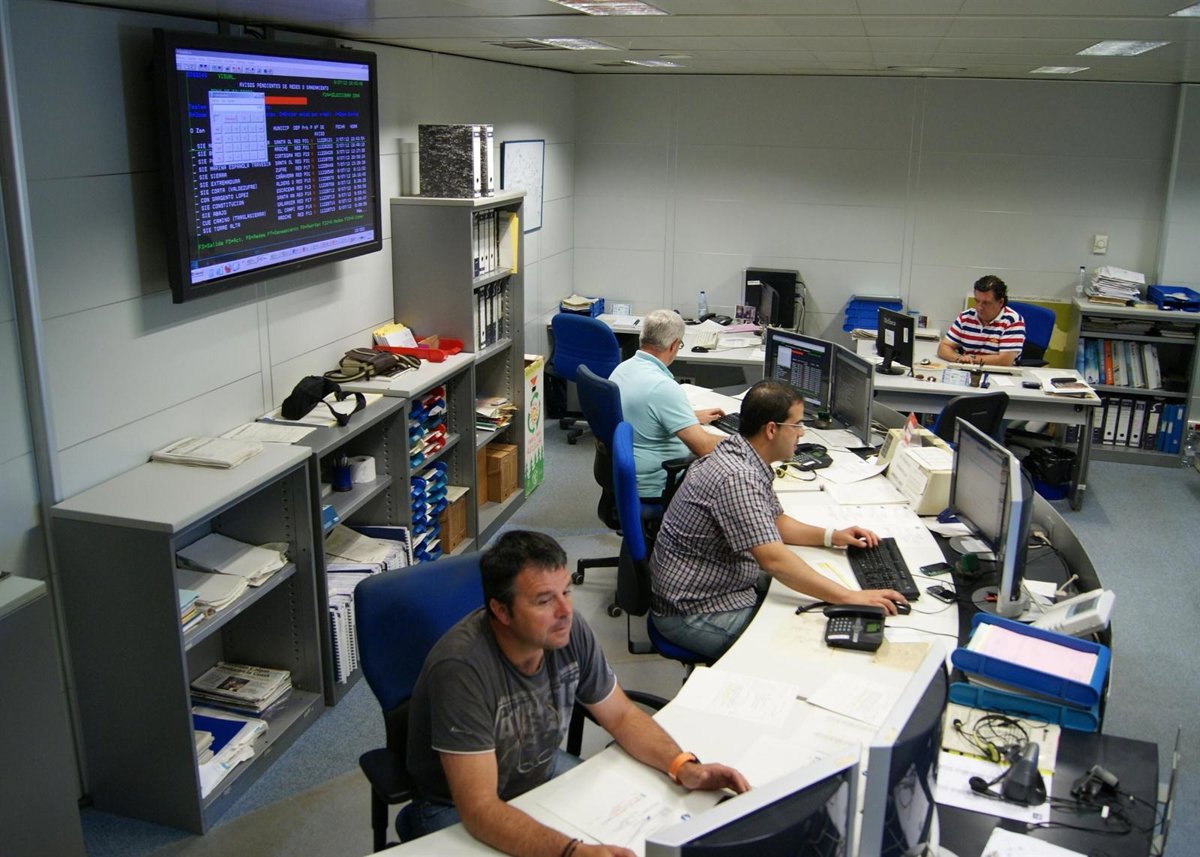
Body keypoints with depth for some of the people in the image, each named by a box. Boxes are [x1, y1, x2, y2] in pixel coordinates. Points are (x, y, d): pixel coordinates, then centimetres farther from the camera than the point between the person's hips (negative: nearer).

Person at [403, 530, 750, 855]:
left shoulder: (569, 632, -16)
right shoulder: (460, 668, -33)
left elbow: (622, 716, -1)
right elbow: (480, 809, -35)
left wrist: (684, 766, -18)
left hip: (542, 771, 6)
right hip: (461, 810, -6)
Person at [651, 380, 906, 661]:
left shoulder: (742, 459, 5)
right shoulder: (737, 478, -28)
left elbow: (775, 521, 19)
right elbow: (774, 560, -35)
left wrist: (832, 536, 5)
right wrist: (850, 598, -33)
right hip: (693, 613, -10)